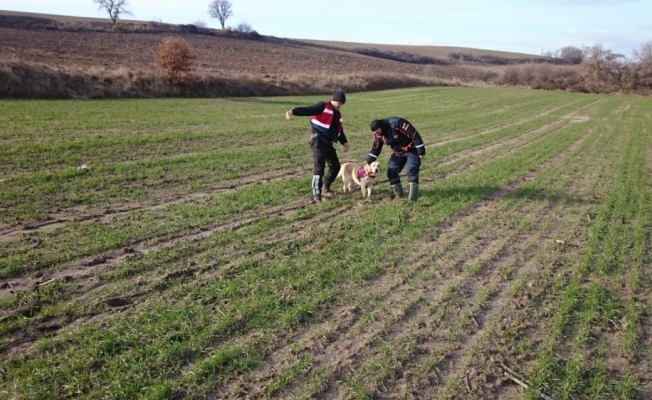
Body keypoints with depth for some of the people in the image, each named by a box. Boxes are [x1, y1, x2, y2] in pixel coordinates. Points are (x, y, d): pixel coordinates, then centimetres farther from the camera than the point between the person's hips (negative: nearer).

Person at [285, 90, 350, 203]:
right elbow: (308, 110, -21)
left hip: (328, 143, 9)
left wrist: (344, 142, 21)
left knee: (335, 166, 13)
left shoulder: (338, 114, 19)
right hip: (318, 142, -8)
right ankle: (316, 195, -7)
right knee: (319, 168, -12)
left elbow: (339, 130, 29)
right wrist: (294, 111, -37)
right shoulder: (323, 106, -6)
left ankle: (325, 188, 32)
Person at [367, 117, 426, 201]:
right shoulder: (378, 135, -7)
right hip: (398, 152, 7)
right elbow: (375, 149, 8)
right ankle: (399, 193, 17)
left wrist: (421, 151, -26)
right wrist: (369, 163, 5)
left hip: (411, 150, -7)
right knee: (391, 172, 1)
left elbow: (414, 134, -29)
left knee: (412, 171, -18)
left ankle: (412, 197, -15)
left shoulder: (396, 123, -31)